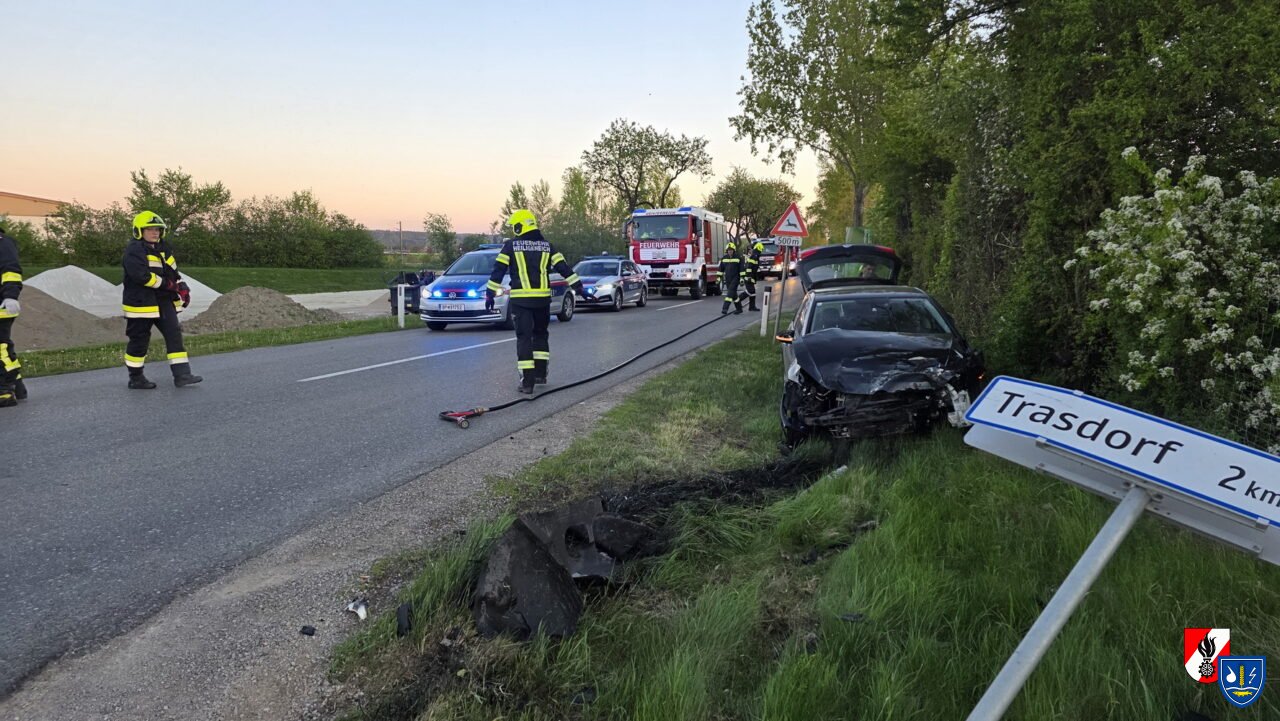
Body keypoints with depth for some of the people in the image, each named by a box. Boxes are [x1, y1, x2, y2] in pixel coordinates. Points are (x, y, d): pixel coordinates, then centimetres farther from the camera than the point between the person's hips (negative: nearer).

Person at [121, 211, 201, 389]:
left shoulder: (163, 250, 15)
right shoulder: (134, 251, -12)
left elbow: (173, 272, 22)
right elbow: (142, 276, -24)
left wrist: (182, 287, 5)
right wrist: (166, 284, -18)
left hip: (164, 302, 8)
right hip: (141, 303, -7)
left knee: (174, 334, -2)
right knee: (139, 341, 2)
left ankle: (182, 374, -3)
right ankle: (135, 378, 15)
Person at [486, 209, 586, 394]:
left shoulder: (511, 246, 0)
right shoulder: (546, 245, 9)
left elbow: (498, 270, -3)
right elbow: (563, 267, 8)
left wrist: (490, 293, 2)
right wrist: (578, 286, 13)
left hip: (520, 299, -3)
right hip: (542, 298, 3)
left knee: (524, 338, -1)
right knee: (540, 334, 20)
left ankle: (527, 381, -6)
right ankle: (540, 373, 21)